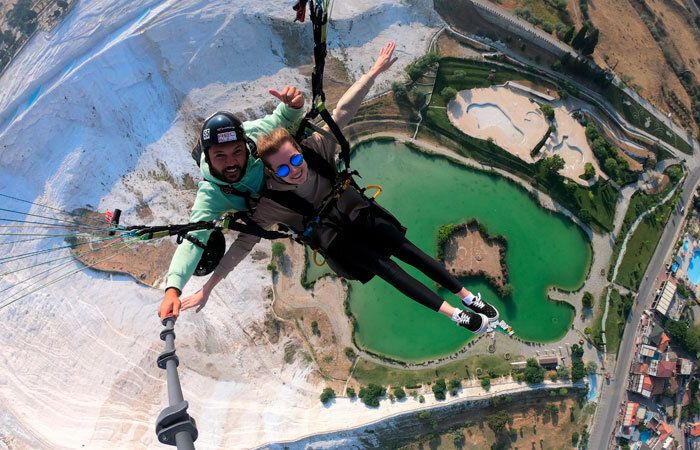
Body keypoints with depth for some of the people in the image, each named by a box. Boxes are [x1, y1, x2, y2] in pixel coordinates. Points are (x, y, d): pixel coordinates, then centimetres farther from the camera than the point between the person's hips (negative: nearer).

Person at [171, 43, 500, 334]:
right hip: (334, 240, -3)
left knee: (408, 251, -9)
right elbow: (244, 243, -25)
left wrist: (374, 72, -23)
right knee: (387, 269, -16)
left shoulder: (317, 146, -23)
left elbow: (343, 110, -18)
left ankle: (469, 297, 3)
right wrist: (207, 287, -28)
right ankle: (455, 315, -11)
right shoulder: (271, 203, -28)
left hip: (359, 214, 3)